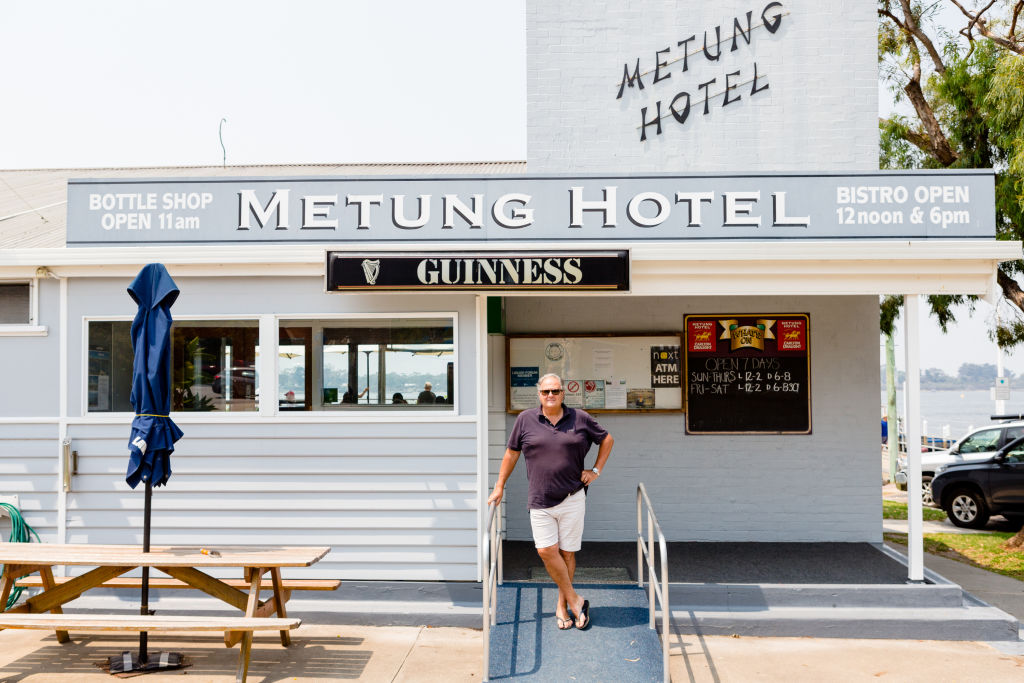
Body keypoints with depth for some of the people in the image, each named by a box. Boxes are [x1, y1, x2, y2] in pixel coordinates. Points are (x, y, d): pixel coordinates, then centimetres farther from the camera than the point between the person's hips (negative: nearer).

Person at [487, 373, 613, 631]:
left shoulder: (580, 418, 4)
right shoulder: (525, 420, 3)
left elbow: (607, 439, 17)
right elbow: (511, 453, 12)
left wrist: (596, 470, 9)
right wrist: (499, 486, 12)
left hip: (572, 499, 0)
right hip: (540, 502, 0)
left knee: (567, 552, 4)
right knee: (546, 551, -9)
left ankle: (562, 606, 19)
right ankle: (575, 599, 7)